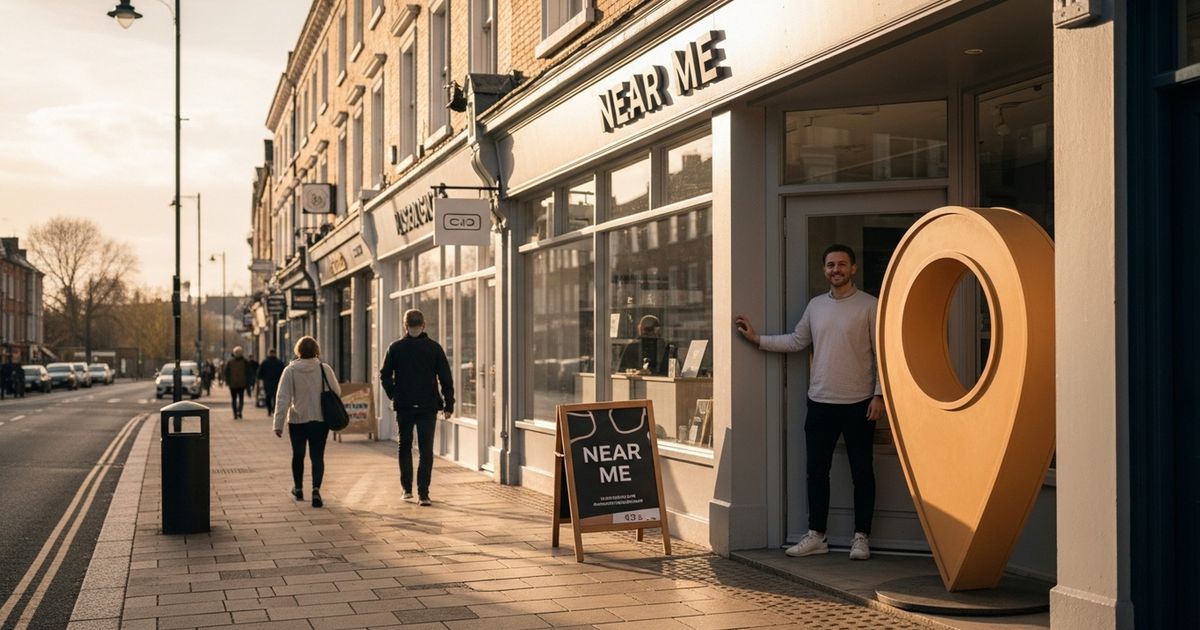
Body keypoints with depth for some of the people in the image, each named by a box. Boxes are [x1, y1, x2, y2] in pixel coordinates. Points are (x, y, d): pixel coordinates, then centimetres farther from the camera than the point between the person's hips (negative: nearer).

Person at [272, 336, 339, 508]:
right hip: (320, 420, 0)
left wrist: (278, 423, -9)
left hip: (297, 421, 0)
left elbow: (283, 399, -11)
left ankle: (298, 489, 35)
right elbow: (337, 392, 0)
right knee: (317, 456, 2)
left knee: (298, 455, 19)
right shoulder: (325, 369, -7)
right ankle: (316, 489, -18)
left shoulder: (290, 371, -9)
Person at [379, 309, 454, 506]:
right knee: (426, 450, 2)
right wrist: (448, 405, 3)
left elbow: (385, 376, 0)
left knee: (405, 447, 17)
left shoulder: (396, 348, -1)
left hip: (404, 406, 1)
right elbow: (446, 378, -2)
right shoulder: (434, 347, -2)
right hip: (428, 406, -1)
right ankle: (423, 493, -4)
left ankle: (407, 488, 13)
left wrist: (394, 396, 13)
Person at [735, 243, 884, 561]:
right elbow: (796, 341, 18)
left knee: (861, 472, 3)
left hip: (858, 403, -4)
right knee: (817, 470, 8)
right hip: (820, 402, 5)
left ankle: (861, 537, 12)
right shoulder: (815, 305, 11)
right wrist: (756, 338, 12)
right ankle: (816, 535, 17)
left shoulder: (870, 306, -4)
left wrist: (879, 395, -11)